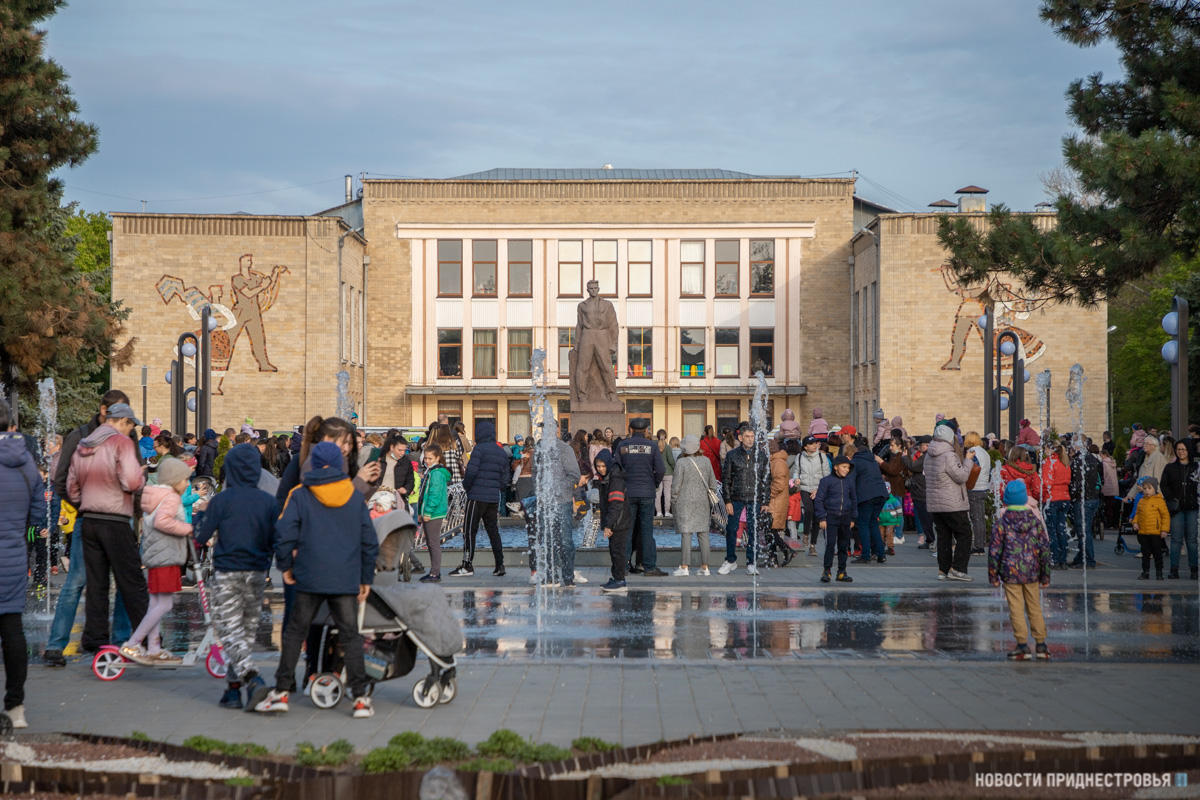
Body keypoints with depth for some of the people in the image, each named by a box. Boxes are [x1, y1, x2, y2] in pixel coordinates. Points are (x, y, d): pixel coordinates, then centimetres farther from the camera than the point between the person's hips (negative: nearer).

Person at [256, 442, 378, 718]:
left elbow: (285, 534, -7)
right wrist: (366, 578, 17)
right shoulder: (356, 497, 6)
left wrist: (285, 565, 9)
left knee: (295, 632, 9)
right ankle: (360, 698, 1)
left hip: (310, 579, -1)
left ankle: (282, 692, 10)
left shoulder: (300, 496, -2)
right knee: (350, 636, 5)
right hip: (346, 580, 1)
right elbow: (369, 540, 9)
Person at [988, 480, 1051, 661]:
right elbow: (1045, 549, 3)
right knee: (1035, 608, 13)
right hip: (1032, 572, 3)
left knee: (1016, 610, 1)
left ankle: (1023, 646, -1)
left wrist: (993, 576, 1)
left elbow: (994, 550, -8)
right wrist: (1045, 576, 11)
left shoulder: (1002, 522, -8)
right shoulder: (1035, 520, 0)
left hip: (1011, 573, -3)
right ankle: (1041, 645, 16)